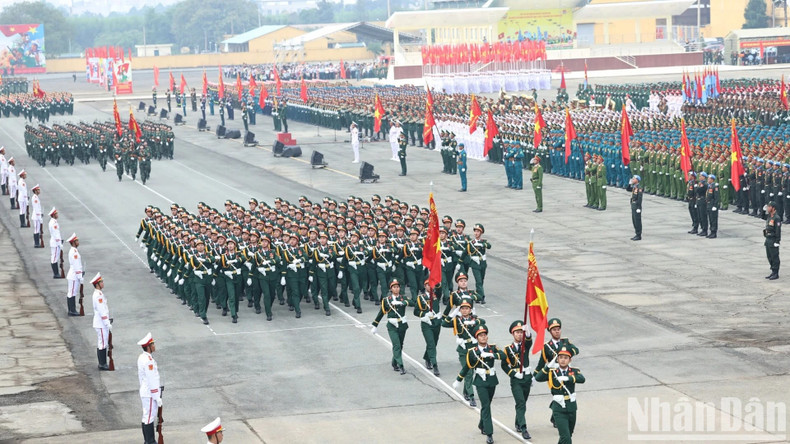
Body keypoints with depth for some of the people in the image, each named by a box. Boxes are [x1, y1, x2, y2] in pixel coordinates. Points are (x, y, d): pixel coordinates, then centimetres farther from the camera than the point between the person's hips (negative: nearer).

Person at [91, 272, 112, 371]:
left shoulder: (99, 293, 11)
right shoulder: (98, 295, -20)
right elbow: (101, 311, -22)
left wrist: (108, 319, 21)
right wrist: (108, 323, -20)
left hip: (102, 323, 10)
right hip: (101, 324, -10)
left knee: (102, 344, 15)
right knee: (102, 344, -4)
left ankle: (102, 363, 21)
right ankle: (102, 364, 2)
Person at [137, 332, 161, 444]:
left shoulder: (141, 357, 7)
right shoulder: (148, 360, -23)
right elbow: (152, 380, -22)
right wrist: (157, 397, -16)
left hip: (144, 392, 10)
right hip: (150, 394, -10)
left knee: (147, 417, 16)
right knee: (149, 418, -3)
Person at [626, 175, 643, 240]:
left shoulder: (639, 188, -17)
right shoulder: (634, 187, 11)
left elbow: (640, 198, -20)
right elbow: (627, 189, 24)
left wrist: (638, 208, -22)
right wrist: (629, 184, 7)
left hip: (637, 207, -10)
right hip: (633, 206, 10)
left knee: (637, 221, -4)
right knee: (634, 220, 13)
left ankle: (639, 236, 2)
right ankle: (637, 234, 21)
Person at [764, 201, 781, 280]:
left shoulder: (777, 218, -16)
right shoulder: (769, 216, 12)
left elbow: (778, 231, -18)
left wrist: (777, 242, -20)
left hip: (773, 240, -9)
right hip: (768, 240, 9)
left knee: (774, 257, -2)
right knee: (769, 257, 13)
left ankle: (776, 274, 3)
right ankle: (773, 272, 21)